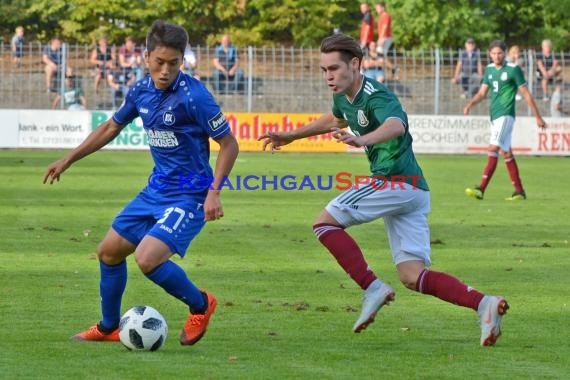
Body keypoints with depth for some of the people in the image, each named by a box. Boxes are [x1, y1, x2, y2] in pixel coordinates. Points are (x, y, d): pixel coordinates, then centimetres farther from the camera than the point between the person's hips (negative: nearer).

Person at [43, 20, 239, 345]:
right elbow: (112, 127, 19)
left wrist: (214, 193, -22)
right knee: (109, 251, 12)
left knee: (148, 259, -23)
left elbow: (228, 143, -15)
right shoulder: (141, 91, 1)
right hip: (157, 190, 8)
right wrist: (69, 159, 21)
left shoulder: (193, 95, -21)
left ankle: (201, 305, 3)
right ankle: (109, 328, 32)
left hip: (189, 196, -8)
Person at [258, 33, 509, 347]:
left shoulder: (375, 96, -15)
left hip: (395, 181, -10)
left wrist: (362, 140, -57)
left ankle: (373, 289, -11)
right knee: (413, 277, 0)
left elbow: (396, 124, -38)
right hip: (412, 190, 10)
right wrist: (291, 136, 47)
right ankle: (483, 303, -12)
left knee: (325, 222, -7)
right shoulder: (344, 97, 14)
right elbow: (336, 120, 39)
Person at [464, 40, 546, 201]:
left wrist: (538, 117, -2)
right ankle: (519, 191, 15)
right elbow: (482, 92, 15)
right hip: (494, 115, 8)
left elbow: (526, 94, -4)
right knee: (506, 153, 9)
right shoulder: (489, 69, 12)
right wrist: (470, 104, -5)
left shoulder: (513, 69, -7)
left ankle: (481, 189, -24)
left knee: (493, 149, -17)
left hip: (505, 115, -8)